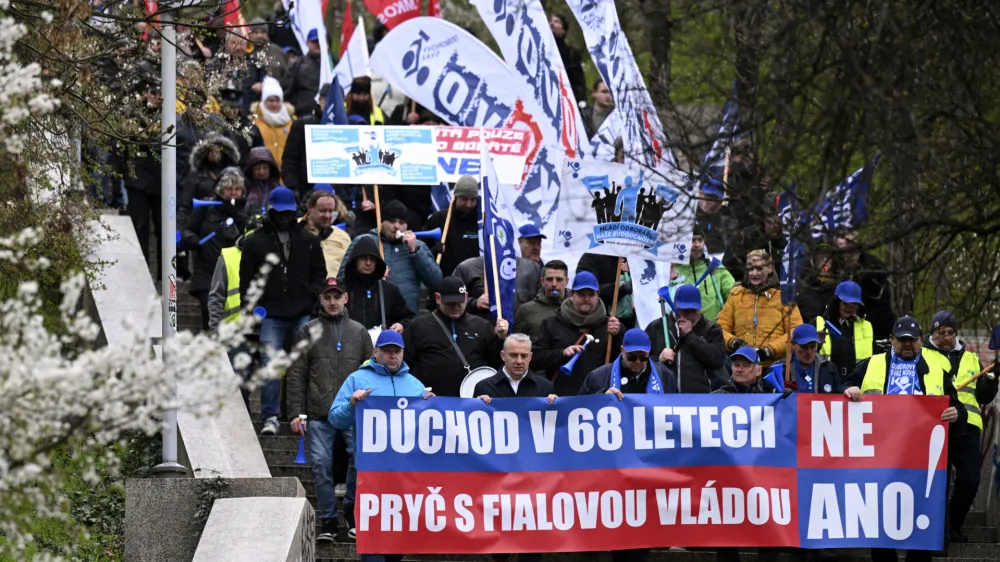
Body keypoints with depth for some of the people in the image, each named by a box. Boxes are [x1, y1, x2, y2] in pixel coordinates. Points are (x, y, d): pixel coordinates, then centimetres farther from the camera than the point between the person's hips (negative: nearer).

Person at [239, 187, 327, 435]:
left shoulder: (309, 241, 14)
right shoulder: (255, 243, 9)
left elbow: (320, 274, 18)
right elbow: (246, 281, 10)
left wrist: (313, 298, 1)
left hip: (303, 315, 2)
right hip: (270, 316, -2)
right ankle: (270, 417, -6)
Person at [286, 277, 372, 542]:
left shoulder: (359, 332, 15)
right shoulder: (308, 332, 10)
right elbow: (296, 375, 7)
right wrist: (297, 412, -1)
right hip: (318, 414, -1)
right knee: (321, 465, -5)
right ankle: (328, 520, 3)